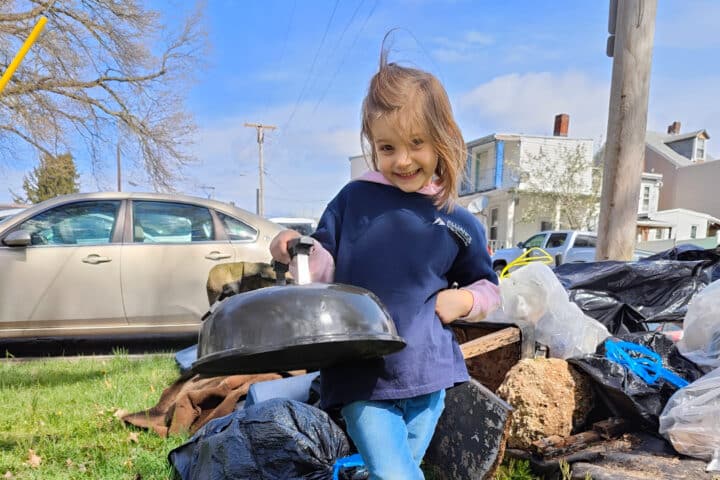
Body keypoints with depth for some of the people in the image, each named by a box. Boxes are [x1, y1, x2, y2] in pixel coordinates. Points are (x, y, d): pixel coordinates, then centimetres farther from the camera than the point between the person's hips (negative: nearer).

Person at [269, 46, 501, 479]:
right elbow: (326, 268, 1)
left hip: (426, 375, 2)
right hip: (361, 375, -2)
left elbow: (489, 288, 14)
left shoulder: (460, 224, 1)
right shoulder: (354, 199, -1)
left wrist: (465, 300, -7)